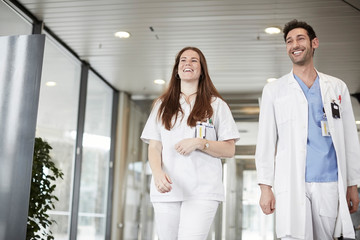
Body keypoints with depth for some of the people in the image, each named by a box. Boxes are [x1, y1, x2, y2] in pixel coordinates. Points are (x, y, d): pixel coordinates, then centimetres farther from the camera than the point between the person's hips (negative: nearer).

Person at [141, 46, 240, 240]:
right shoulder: (162, 105, 17)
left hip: (202, 191, -2)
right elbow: (154, 147, 9)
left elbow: (229, 150, 5)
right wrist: (157, 172, -11)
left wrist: (200, 143, -12)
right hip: (166, 189, 3)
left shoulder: (216, 105, 11)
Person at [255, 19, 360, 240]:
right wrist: (265, 187, -3)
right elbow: (266, 142, 5)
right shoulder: (274, 90, 9)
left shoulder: (337, 87, 12)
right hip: (291, 185, -1)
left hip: (330, 183, 2)